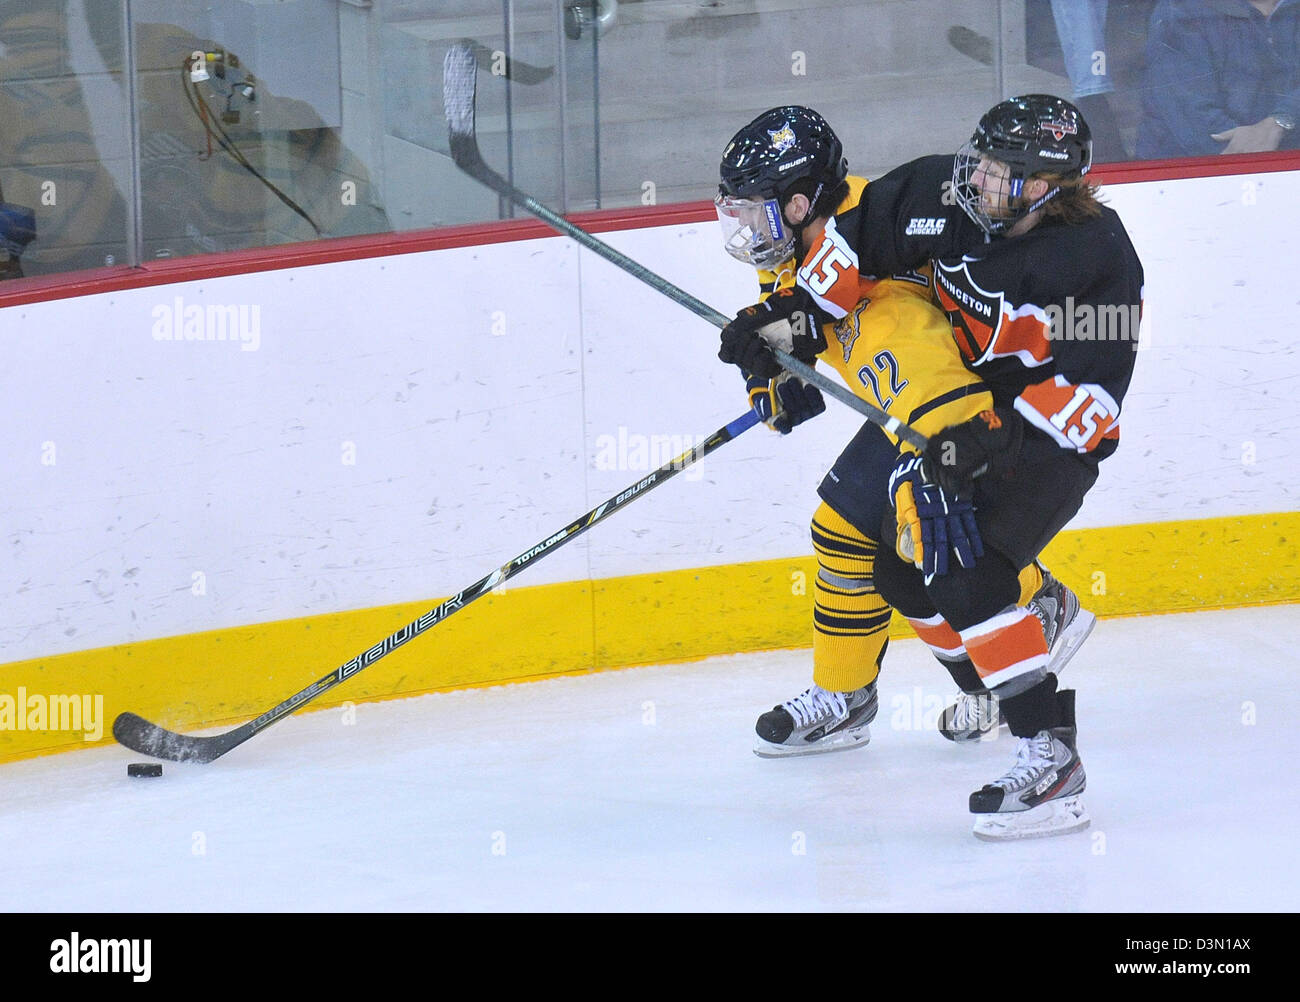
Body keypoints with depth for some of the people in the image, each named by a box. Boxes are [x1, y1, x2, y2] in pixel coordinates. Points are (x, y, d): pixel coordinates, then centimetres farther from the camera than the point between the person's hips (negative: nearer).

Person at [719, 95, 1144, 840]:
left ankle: (1050, 751, -26)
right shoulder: (950, 198, -11)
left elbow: (1094, 392, -26)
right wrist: (789, 315, -5)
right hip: (958, 412, 7)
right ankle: (991, 688, 30)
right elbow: (860, 235, 2)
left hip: (1052, 434, -7)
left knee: (965, 573, -24)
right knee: (904, 570, 8)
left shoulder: (1100, 260, -25)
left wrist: (998, 438, -33)